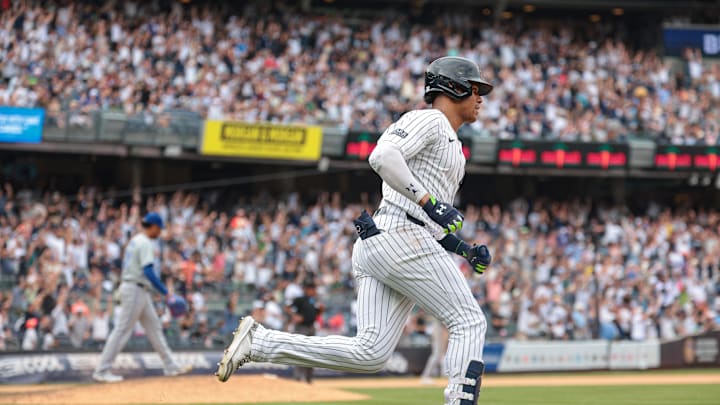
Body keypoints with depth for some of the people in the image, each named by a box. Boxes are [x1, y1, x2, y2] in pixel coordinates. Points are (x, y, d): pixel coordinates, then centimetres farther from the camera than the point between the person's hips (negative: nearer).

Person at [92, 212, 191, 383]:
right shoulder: (145, 243, -14)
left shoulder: (135, 240, 16)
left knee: (154, 327, 13)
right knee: (122, 330, -9)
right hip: (136, 290, -11)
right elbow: (149, 272, -22)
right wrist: (166, 292, -20)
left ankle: (170, 366, 17)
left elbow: (125, 265, 20)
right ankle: (101, 371, -8)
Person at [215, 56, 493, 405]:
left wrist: (465, 250, 19)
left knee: (368, 353, -4)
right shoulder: (429, 119, 1)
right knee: (469, 321, -7)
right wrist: (429, 202, -19)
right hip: (402, 237, -9)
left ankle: (258, 341, -3)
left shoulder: (450, 142, 31)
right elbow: (382, 156, -19)